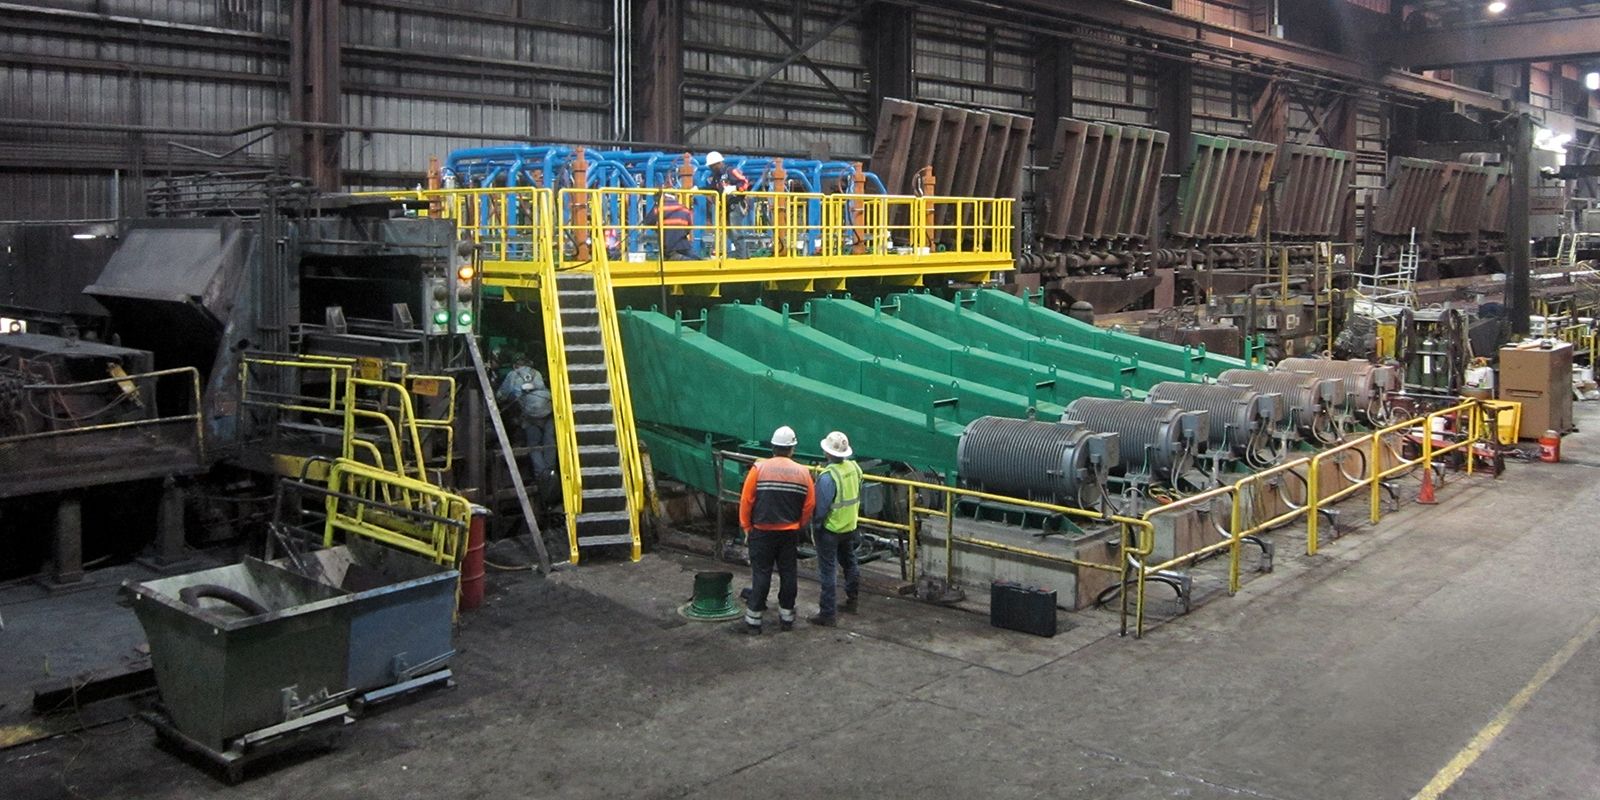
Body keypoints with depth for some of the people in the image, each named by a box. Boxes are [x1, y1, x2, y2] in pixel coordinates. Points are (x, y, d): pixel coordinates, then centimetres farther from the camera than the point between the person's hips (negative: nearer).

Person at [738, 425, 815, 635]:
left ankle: (753, 619, 7)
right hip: (790, 533, 2)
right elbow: (810, 504, 0)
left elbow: (746, 500, -8)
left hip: (762, 532, -2)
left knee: (761, 573, 4)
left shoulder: (759, 469, -10)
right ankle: (787, 617, 20)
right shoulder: (802, 473, -3)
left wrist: (746, 526, 4)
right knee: (788, 574, 12)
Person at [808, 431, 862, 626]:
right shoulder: (854, 468, -4)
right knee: (849, 563, 22)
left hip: (830, 529, -7)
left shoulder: (828, 477, -26)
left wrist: (814, 529, -7)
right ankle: (851, 602, 36)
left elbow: (820, 507, -20)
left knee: (828, 571, -1)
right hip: (850, 526, 7)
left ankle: (828, 613, 2)